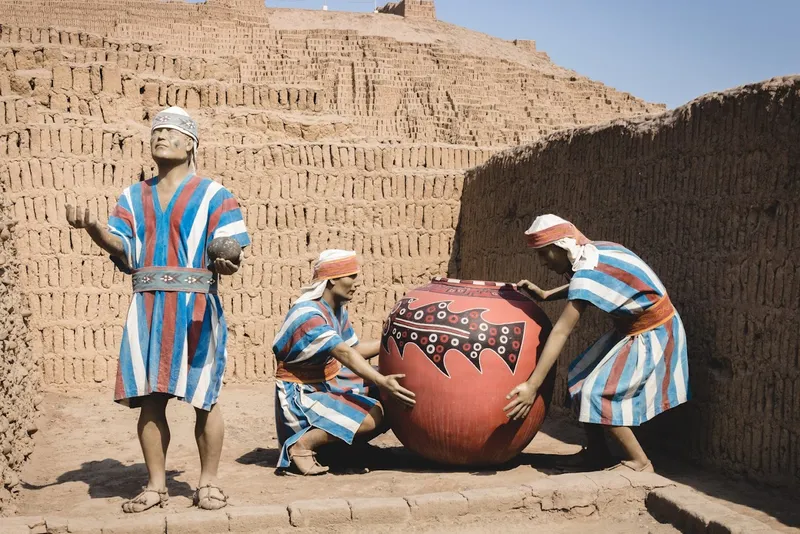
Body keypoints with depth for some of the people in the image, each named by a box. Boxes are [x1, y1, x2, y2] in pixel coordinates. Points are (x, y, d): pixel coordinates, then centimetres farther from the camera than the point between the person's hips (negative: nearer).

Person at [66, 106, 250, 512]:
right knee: (149, 398, 4)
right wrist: (92, 226, -18)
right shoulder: (133, 197, 17)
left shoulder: (212, 194, 5)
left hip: (195, 307, -3)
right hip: (147, 308, 4)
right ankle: (155, 485, 15)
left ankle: (208, 483, 12)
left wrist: (226, 263, -27)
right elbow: (121, 246, 2)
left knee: (203, 398, -1)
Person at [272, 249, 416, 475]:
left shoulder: (338, 309, 6)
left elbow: (355, 349, 13)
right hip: (302, 393, -10)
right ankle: (302, 444, -13)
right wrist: (382, 382, -46)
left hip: (330, 381, 10)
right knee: (372, 418, -25)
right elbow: (344, 354, -36)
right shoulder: (308, 315, -24)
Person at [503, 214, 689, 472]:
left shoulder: (588, 272, -29)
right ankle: (597, 453, 18)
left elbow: (561, 332, -32)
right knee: (580, 377, 7)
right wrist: (544, 295, 8)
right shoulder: (594, 252, -3)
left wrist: (532, 386, -32)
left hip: (652, 335, -9)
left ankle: (639, 462, 2)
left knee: (599, 391, -14)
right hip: (632, 328, 9)